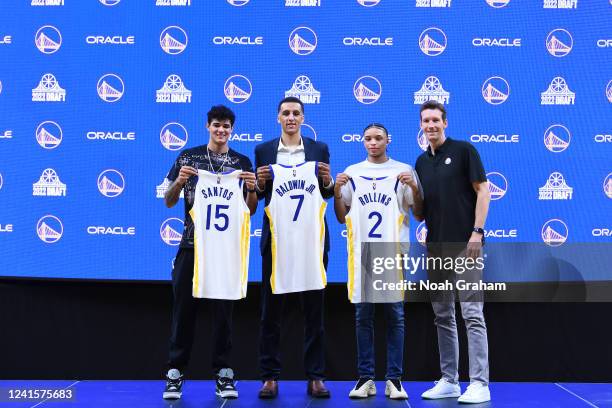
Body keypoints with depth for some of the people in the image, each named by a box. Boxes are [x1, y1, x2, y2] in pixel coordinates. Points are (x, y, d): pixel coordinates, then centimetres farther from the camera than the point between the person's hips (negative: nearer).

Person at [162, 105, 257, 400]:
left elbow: (250, 210, 8)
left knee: (223, 309, 5)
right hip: (192, 244, 0)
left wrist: (252, 189, -11)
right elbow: (169, 202, 6)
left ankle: (223, 373, 13)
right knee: (184, 308, 2)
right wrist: (179, 181, -13)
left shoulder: (242, 162, 7)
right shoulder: (188, 157, 6)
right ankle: (175, 372, 11)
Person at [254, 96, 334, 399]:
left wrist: (327, 181, -12)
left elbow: (327, 194, 9)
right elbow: (258, 196, 9)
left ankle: (315, 377, 12)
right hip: (275, 237, 0)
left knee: (314, 308, 4)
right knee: (270, 308, 3)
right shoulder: (264, 151, 7)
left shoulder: (319, 149, 7)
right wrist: (260, 183, -12)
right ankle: (270, 377, 12)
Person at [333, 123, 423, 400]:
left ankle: (394, 379, 8)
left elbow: (419, 214, 4)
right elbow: (341, 218, 12)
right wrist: (336, 191, -4)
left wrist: (414, 188, -12)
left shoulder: (404, 171, 6)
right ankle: (365, 378, 12)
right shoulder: (352, 172, 11)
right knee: (363, 317, 5)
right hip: (361, 253, 2)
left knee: (395, 317, 1)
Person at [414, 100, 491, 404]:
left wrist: (477, 231, -15)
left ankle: (479, 384, -3)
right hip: (435, 246, 7)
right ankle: (449, 381, 17)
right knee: (442, 316, 9)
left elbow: (482, 190, -6)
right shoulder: (421, 162, 16)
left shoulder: (463, 150, -1)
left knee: (472, 313, -7)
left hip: (464, 243, -6)